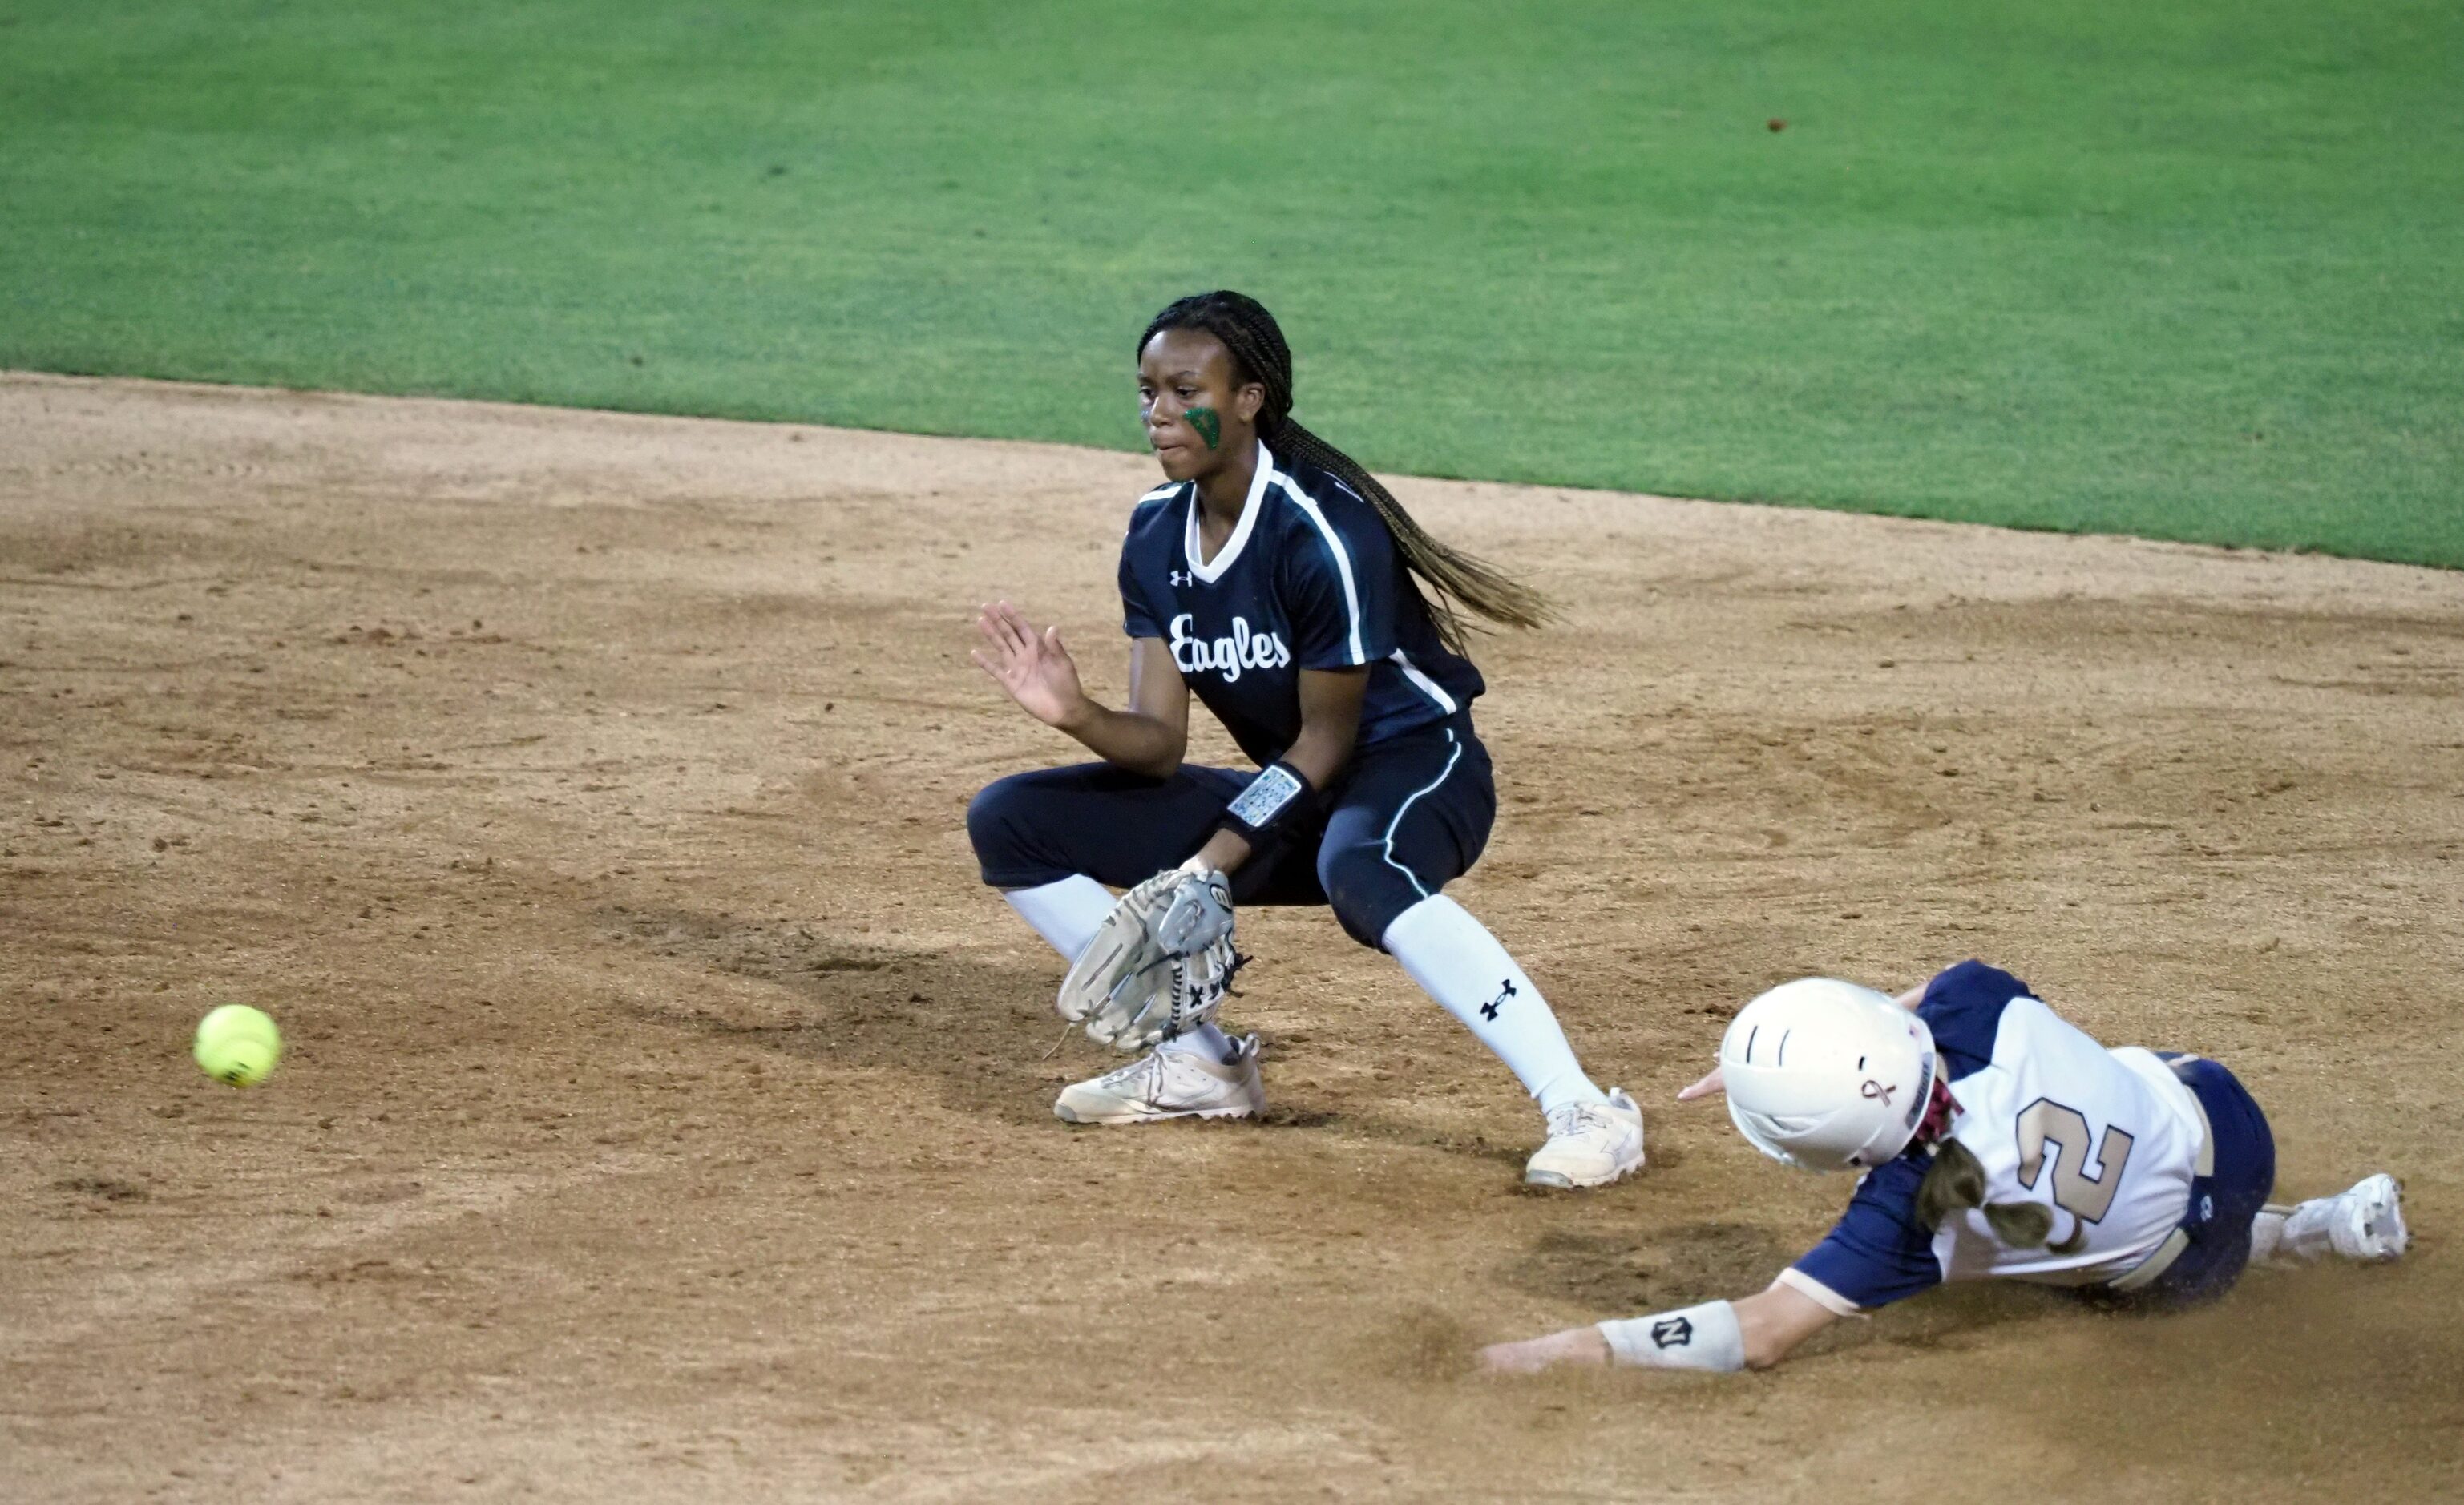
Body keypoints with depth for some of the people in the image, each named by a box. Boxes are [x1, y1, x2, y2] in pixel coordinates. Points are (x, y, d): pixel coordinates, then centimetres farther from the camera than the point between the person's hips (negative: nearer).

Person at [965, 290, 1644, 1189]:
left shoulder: (1324, 531, -23)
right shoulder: (1156, 533, 0)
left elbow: (1326, 740, -18)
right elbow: (1159, 743, -3)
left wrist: (1208, 867, -24)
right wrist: (1076, 715, -24)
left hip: (1417, 769, -8)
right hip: (1286, 794, 8)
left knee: (1361, 872, -45)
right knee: (1011, 822, 2)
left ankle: (1586, 1113, -42)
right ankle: (1199, 1065, 9)